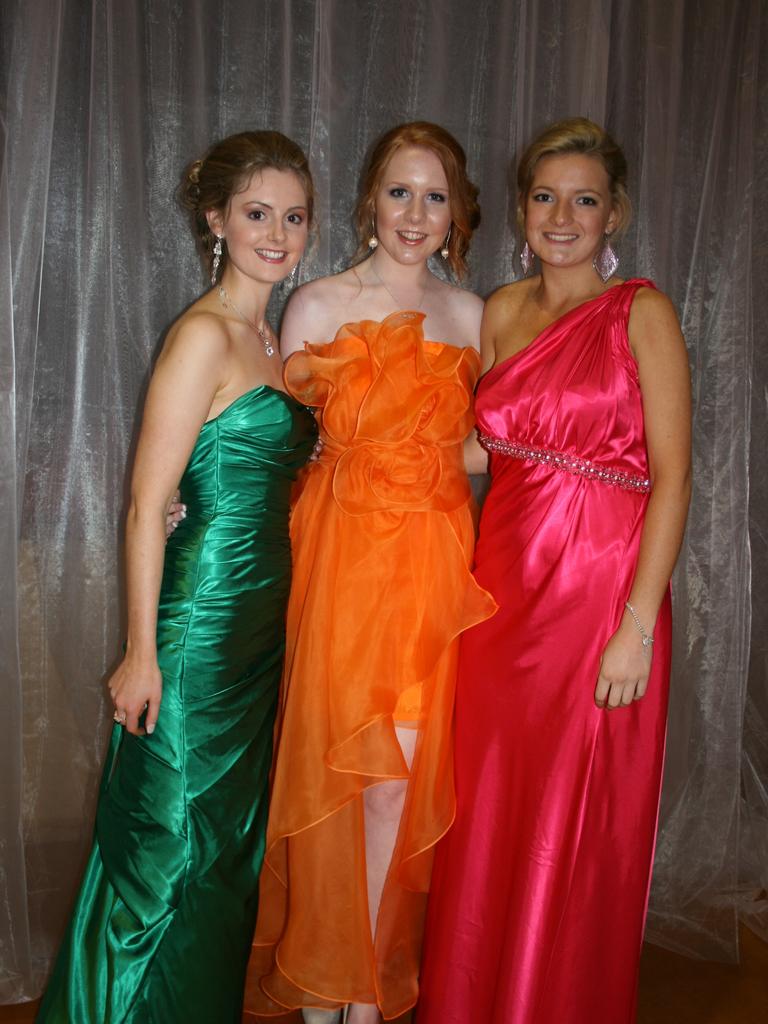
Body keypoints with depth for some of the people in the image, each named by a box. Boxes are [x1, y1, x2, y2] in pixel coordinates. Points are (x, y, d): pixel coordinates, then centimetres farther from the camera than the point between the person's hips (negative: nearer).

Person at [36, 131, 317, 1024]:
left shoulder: (270, 339, 12)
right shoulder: (201, 334, -13)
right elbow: (147, 503, -17)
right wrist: (142, 651, -17)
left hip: (266, 616, 9)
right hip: (202, 616, -8)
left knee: (233, 837, 19)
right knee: (171, 837, 5)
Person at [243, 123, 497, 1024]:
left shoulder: (467, 312, 12)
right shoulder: (318, 305, 1)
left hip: (436, 559, 3)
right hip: (346, 553, -3)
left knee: (407, 773, 6)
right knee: (339, 769, 2)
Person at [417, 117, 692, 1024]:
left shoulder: (640, 313, -4)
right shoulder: (502, 311, 11)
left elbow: (672, 475, -10)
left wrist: (637, 626, -16)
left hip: (599, 595, -4)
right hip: (502, 591, 5)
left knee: (575, 835, 7)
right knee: (487, 821, 14)